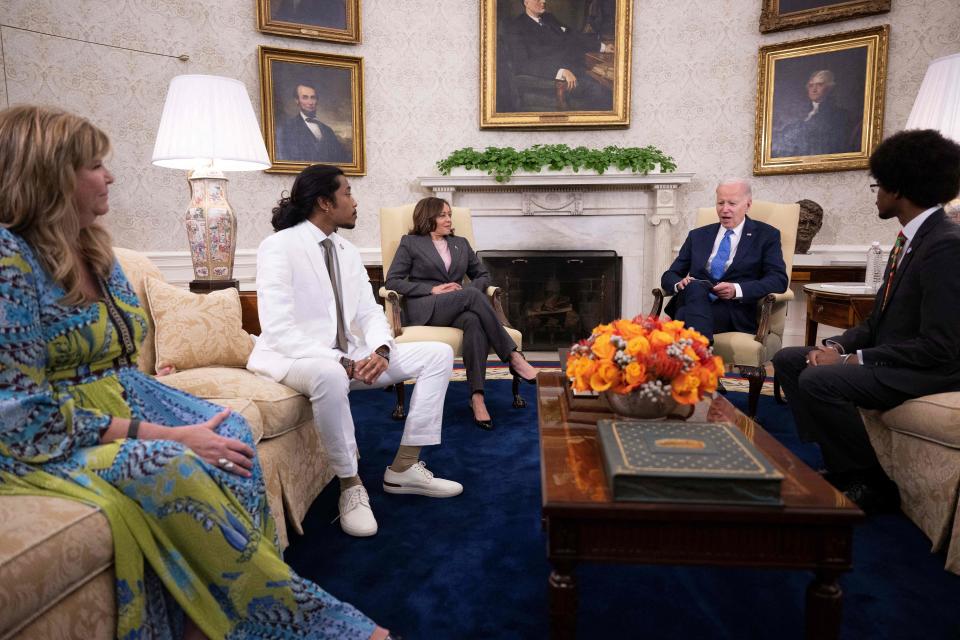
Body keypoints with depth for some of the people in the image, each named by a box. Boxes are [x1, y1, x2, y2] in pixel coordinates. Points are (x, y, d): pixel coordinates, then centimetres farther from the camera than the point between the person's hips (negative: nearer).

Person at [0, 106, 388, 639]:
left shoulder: (92, 248, 8)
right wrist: (162, 434, -23)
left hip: (123, 399, 7)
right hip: (47, 442, -7)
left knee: (229, 433, -21)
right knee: (170, 467, -33)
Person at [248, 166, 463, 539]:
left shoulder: (347, 252, 10)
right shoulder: (279, 247, -13)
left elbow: (369, 313, 7)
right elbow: (278, 330, -22)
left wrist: (380, 349, -15)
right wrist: (342, 362, -29)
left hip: (346, 356, 8)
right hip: (293, 358, -8)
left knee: (438, 354, -1)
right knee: (329, 375, -44)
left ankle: (404, 469, -1)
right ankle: (350, 485, -20)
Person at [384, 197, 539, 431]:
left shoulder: (461, 243, 22)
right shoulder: (410, 242, 9)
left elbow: (483, 274, 22)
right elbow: (392, 281, 0)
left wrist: (471, 289, -3)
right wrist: (433, 289, -11)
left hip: (458, 308, 4)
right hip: (424, 310, -3)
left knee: (474, 321, -36)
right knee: (472, 295, -33)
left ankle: (477, 396, -43)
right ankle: (513, 357, -31)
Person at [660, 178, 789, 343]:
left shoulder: (766, 235, 12)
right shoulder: (698, 236, 22)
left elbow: (779, 280, 0)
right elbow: (669, 276, 18)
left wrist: (737, 290, -17)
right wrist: (679, 283, -8)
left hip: (736, 312, -3)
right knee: (694, 287, -35)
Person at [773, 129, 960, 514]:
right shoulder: (911, 238, 10)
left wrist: (853, 359, -21)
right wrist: (837, 346, -3)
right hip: (891, 355, 10)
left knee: (818, 379, -29)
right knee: (787, 360, 5)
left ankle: (870, 484, -8)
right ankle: (838, 464, 5)